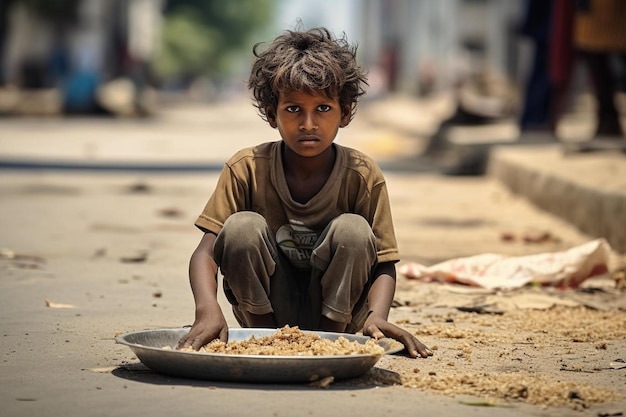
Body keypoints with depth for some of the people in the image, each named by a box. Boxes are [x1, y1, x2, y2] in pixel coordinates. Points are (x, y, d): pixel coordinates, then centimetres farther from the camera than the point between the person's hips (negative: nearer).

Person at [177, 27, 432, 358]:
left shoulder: (362, 176, -13)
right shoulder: (247, 168, -13)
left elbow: (383, 265, -13)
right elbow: (206, 253, -17)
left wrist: (376, 316, -35)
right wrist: (208, 311, -38)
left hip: (334, 312, 0)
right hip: (266, 310, 0)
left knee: (353, 230, -25)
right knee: (242, 226, -24)